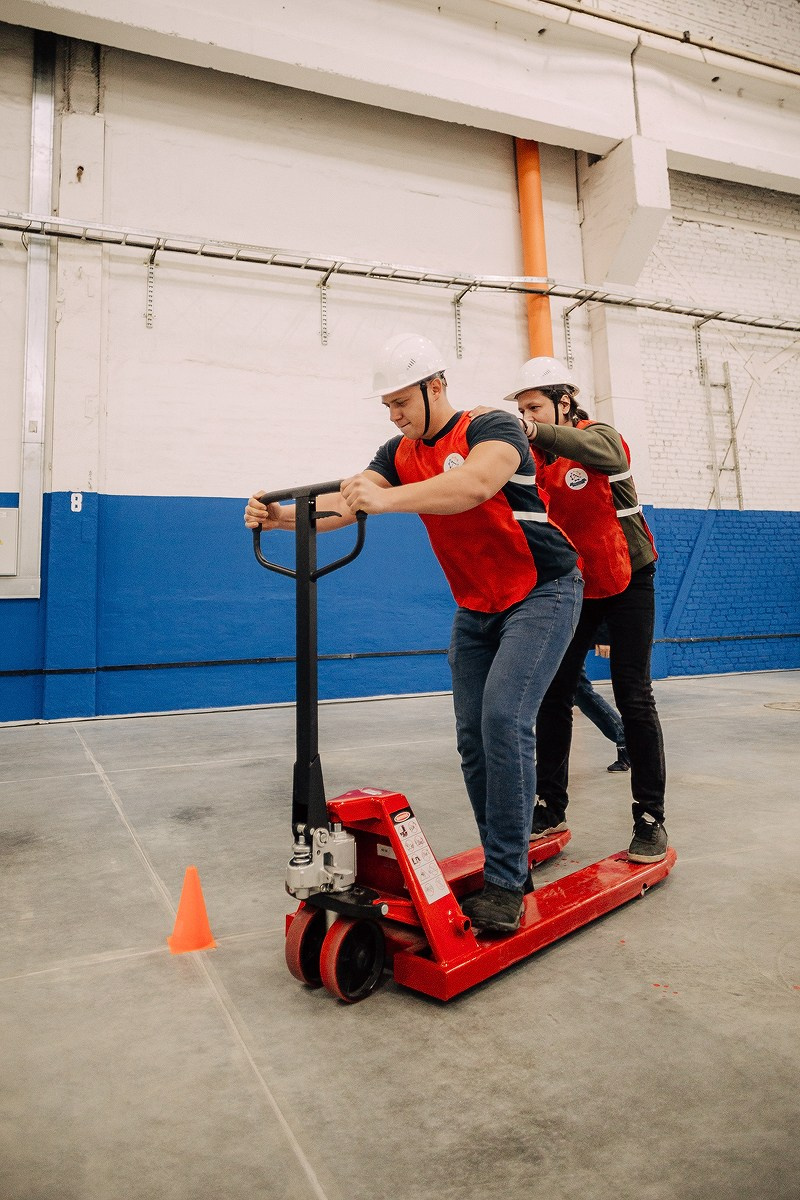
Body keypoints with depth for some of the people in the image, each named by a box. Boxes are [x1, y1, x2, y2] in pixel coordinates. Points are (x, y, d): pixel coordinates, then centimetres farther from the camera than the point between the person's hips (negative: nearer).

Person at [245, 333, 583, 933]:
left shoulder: (493, 428, -17)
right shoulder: (401, 454, 3)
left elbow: (474, 485, -39)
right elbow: (347, 501, -9)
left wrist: (385, 499, -50)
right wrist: (283, 515, -27)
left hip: (541, 592, -7)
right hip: (475, 608, 7)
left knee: (504, 718, -21)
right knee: (474, 736, 4)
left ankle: (505, 884, -10)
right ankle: (509, 864, 18)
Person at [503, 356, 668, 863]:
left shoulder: (602, 434, -12)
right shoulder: (534, 455, 3)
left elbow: (600, 452, -38)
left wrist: (537, 433, -55)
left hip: (626, 581, -4)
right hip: (571, 586, 5)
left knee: (634, 697, -4)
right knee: (553, 694, 2)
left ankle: (650, 817, 7)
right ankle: (551, 807, 15)